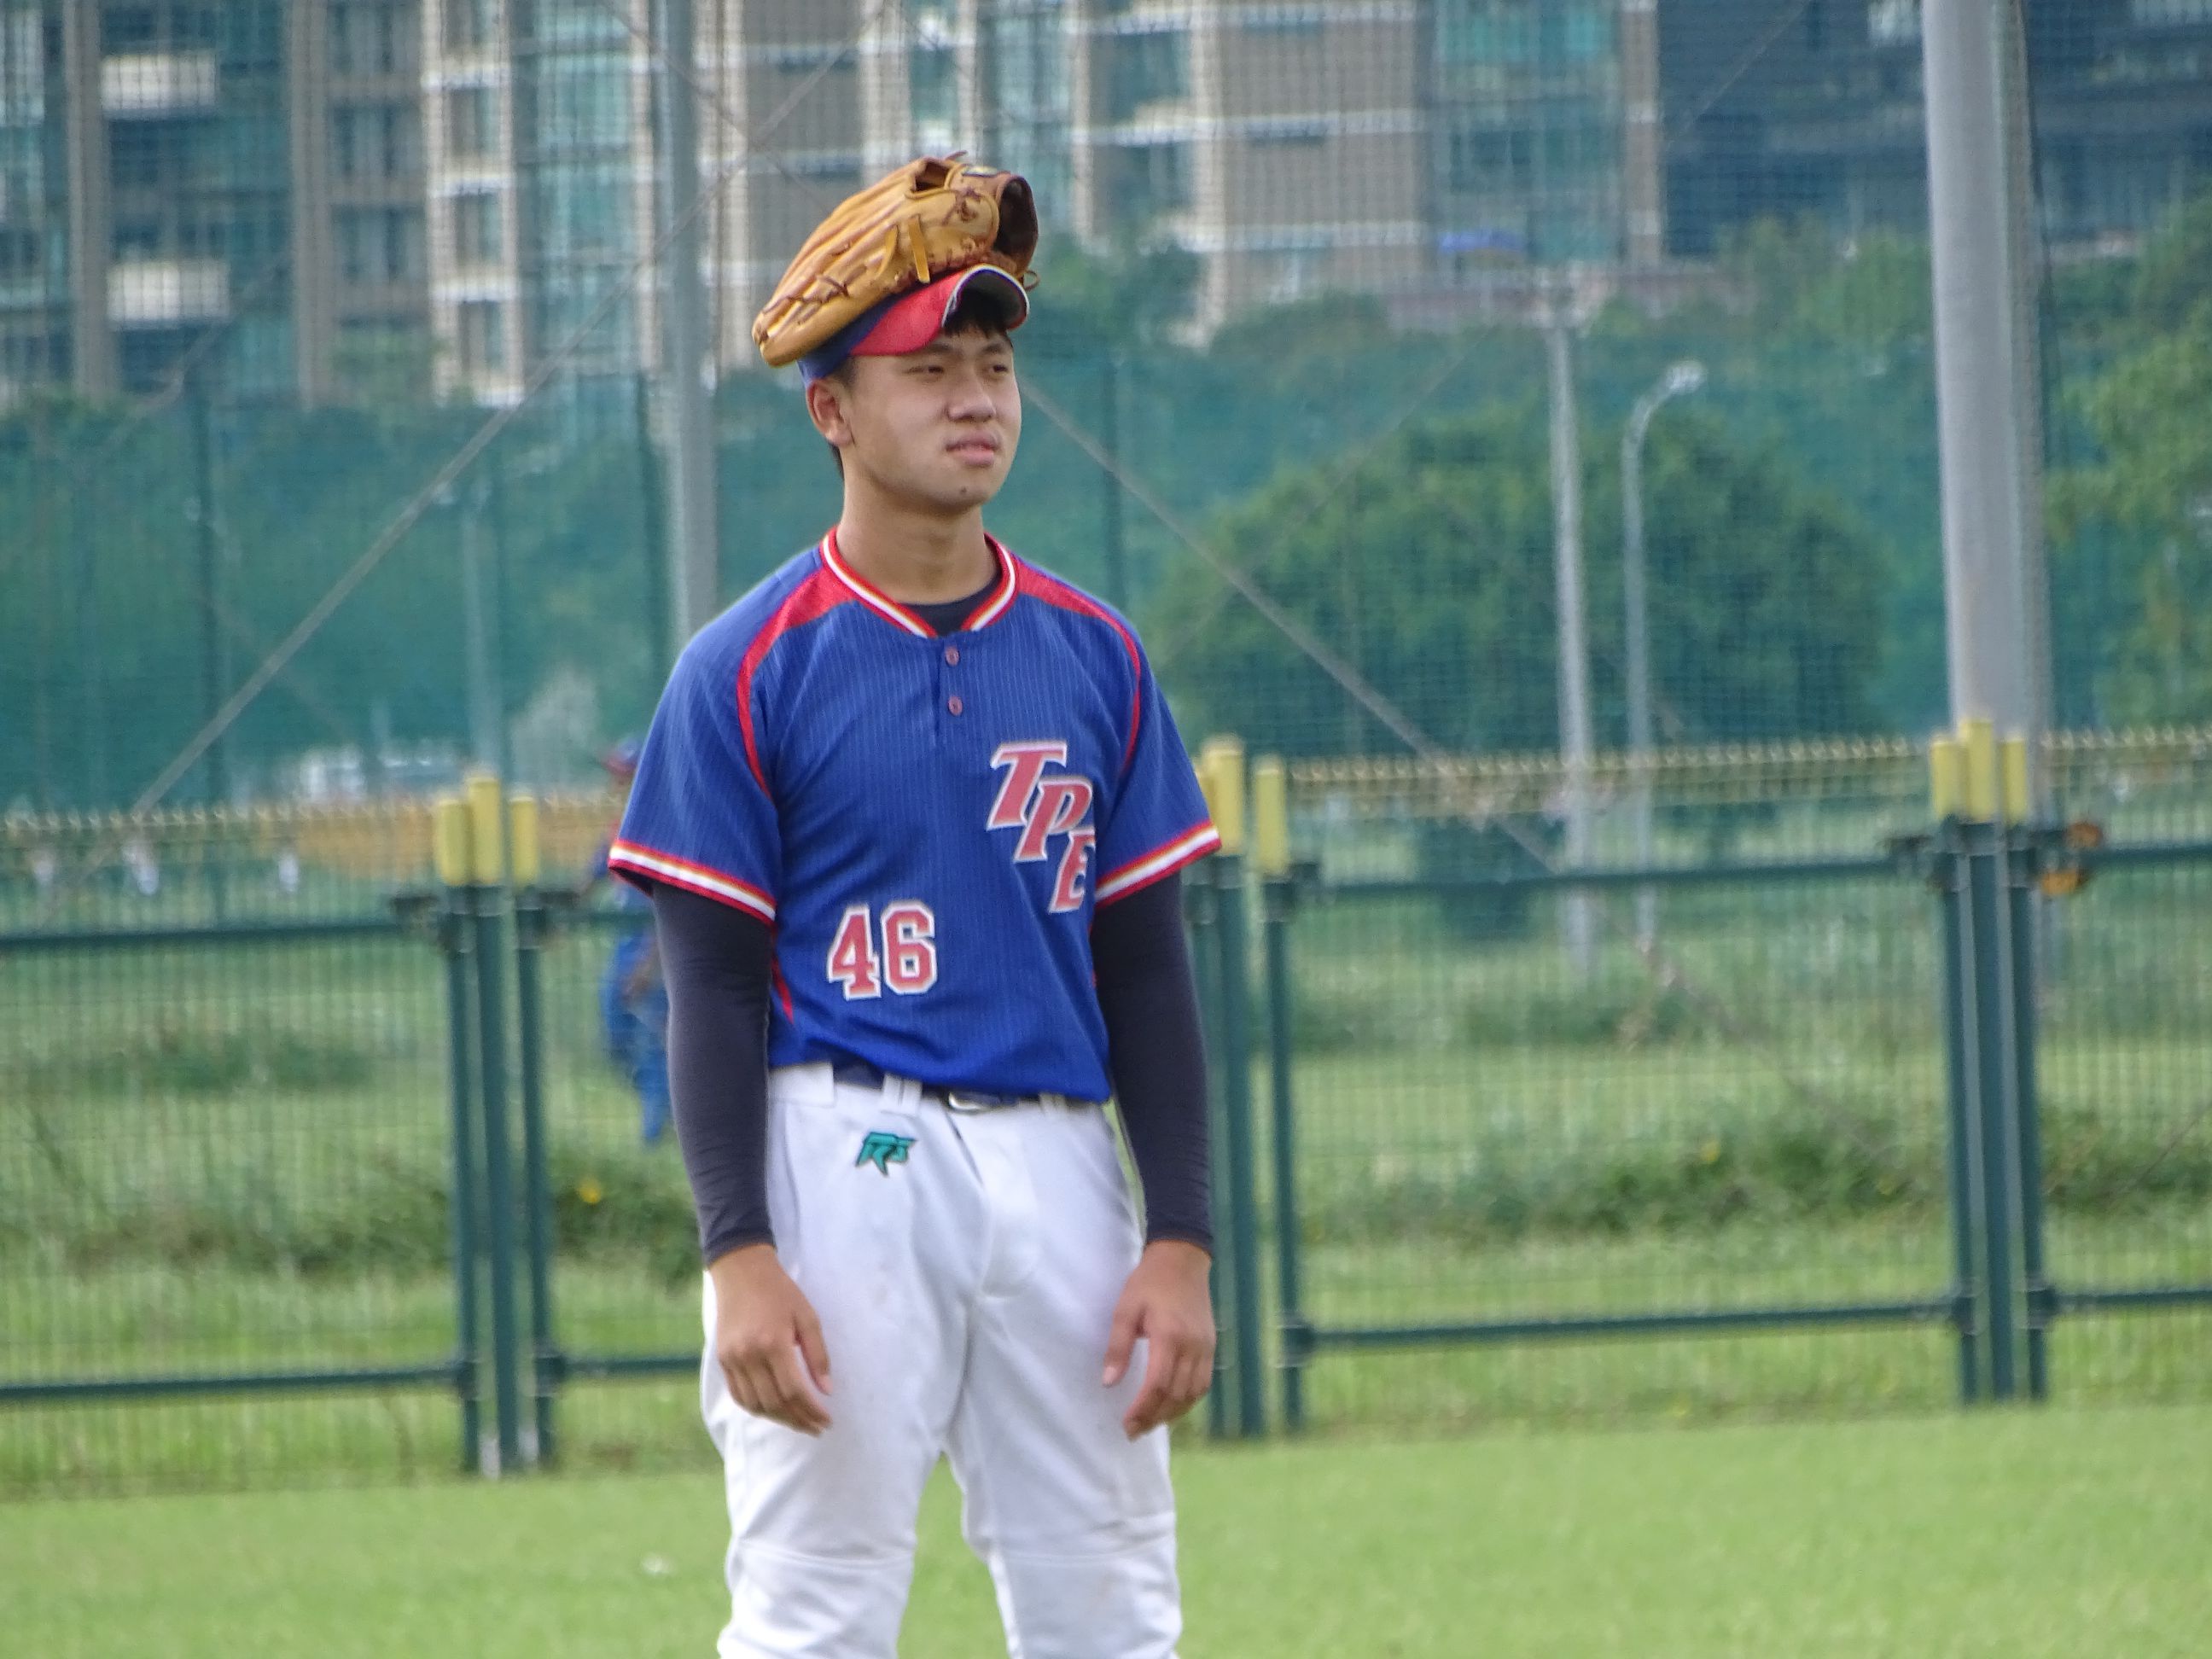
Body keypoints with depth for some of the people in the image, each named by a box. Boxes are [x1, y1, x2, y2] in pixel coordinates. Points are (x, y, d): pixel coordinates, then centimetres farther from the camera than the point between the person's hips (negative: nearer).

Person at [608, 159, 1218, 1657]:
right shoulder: (751, 666, -1)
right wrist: (738, 1252, -14)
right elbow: (713, 987, -3)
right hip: (839, 1159, -4)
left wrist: (1182, 1243, 3)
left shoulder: (1092, 656, 11)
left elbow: (1147, 972, 11)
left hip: (1060, 1164, 4)